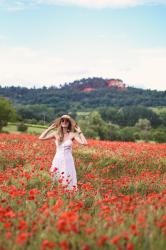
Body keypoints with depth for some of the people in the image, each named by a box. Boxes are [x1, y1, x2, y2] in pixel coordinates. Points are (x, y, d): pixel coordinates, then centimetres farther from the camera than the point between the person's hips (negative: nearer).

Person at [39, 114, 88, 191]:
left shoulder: (72, 135, -2)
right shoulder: (56, 134, 2)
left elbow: (84, 143, -14)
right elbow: (41, 138, -6)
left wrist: (79, 131, -7)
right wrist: (50, 128, -1)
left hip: (68, 162, -1)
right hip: (57, 161, 1)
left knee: (68, 183, 1)